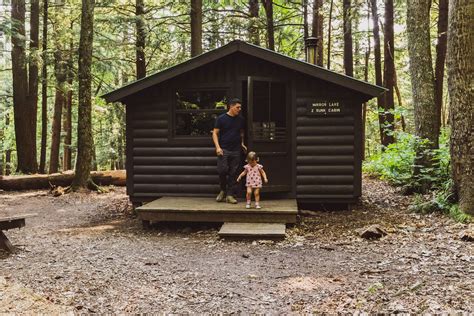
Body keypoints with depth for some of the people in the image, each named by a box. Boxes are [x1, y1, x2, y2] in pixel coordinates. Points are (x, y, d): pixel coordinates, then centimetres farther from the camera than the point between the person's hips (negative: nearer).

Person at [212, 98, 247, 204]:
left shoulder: (241, 120, 12)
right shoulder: (221, 118, 0)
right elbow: (215, 133, -1)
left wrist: (242, 143, 13)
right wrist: (217, 147, -11)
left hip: (236, 150, 3)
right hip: (223, 149, -3)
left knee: (233, 173, 2)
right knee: (222, 170, -10)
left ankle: (230, 195, 8)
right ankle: (223, 190, 14)